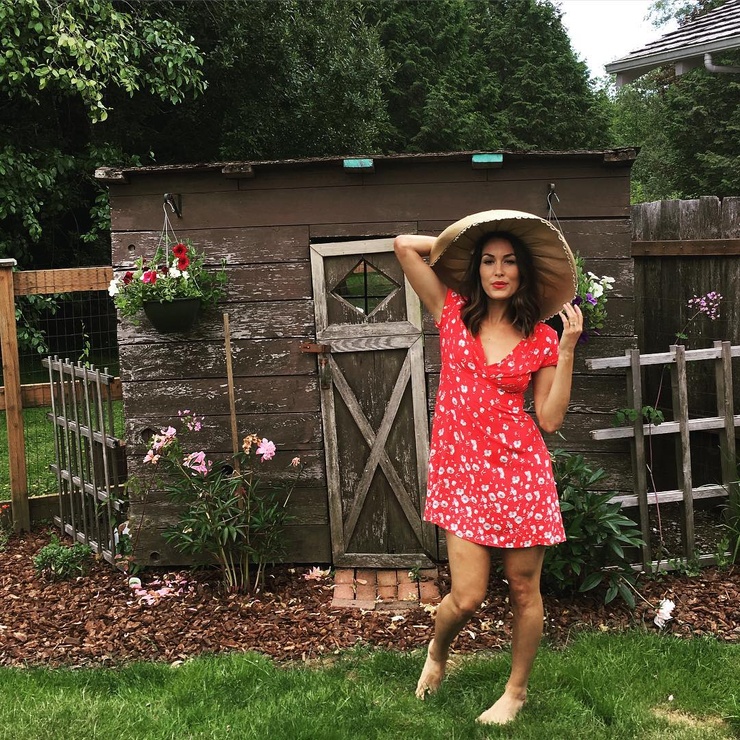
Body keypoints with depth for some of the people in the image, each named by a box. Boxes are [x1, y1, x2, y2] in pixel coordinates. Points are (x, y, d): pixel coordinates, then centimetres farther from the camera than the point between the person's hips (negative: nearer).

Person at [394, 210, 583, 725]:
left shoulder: (541, 338, 6)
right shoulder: (453, 312, 5)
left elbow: (550, 419, 0)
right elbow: (404, 245, 0)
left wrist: (567, 349, -4)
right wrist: (458, 239, 11)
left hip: (521, 467, 1)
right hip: (462, 469, -1)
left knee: (524, 588, 8)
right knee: (467, 596, -4)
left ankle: (517, 691, 31)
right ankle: (437, 654, 31)